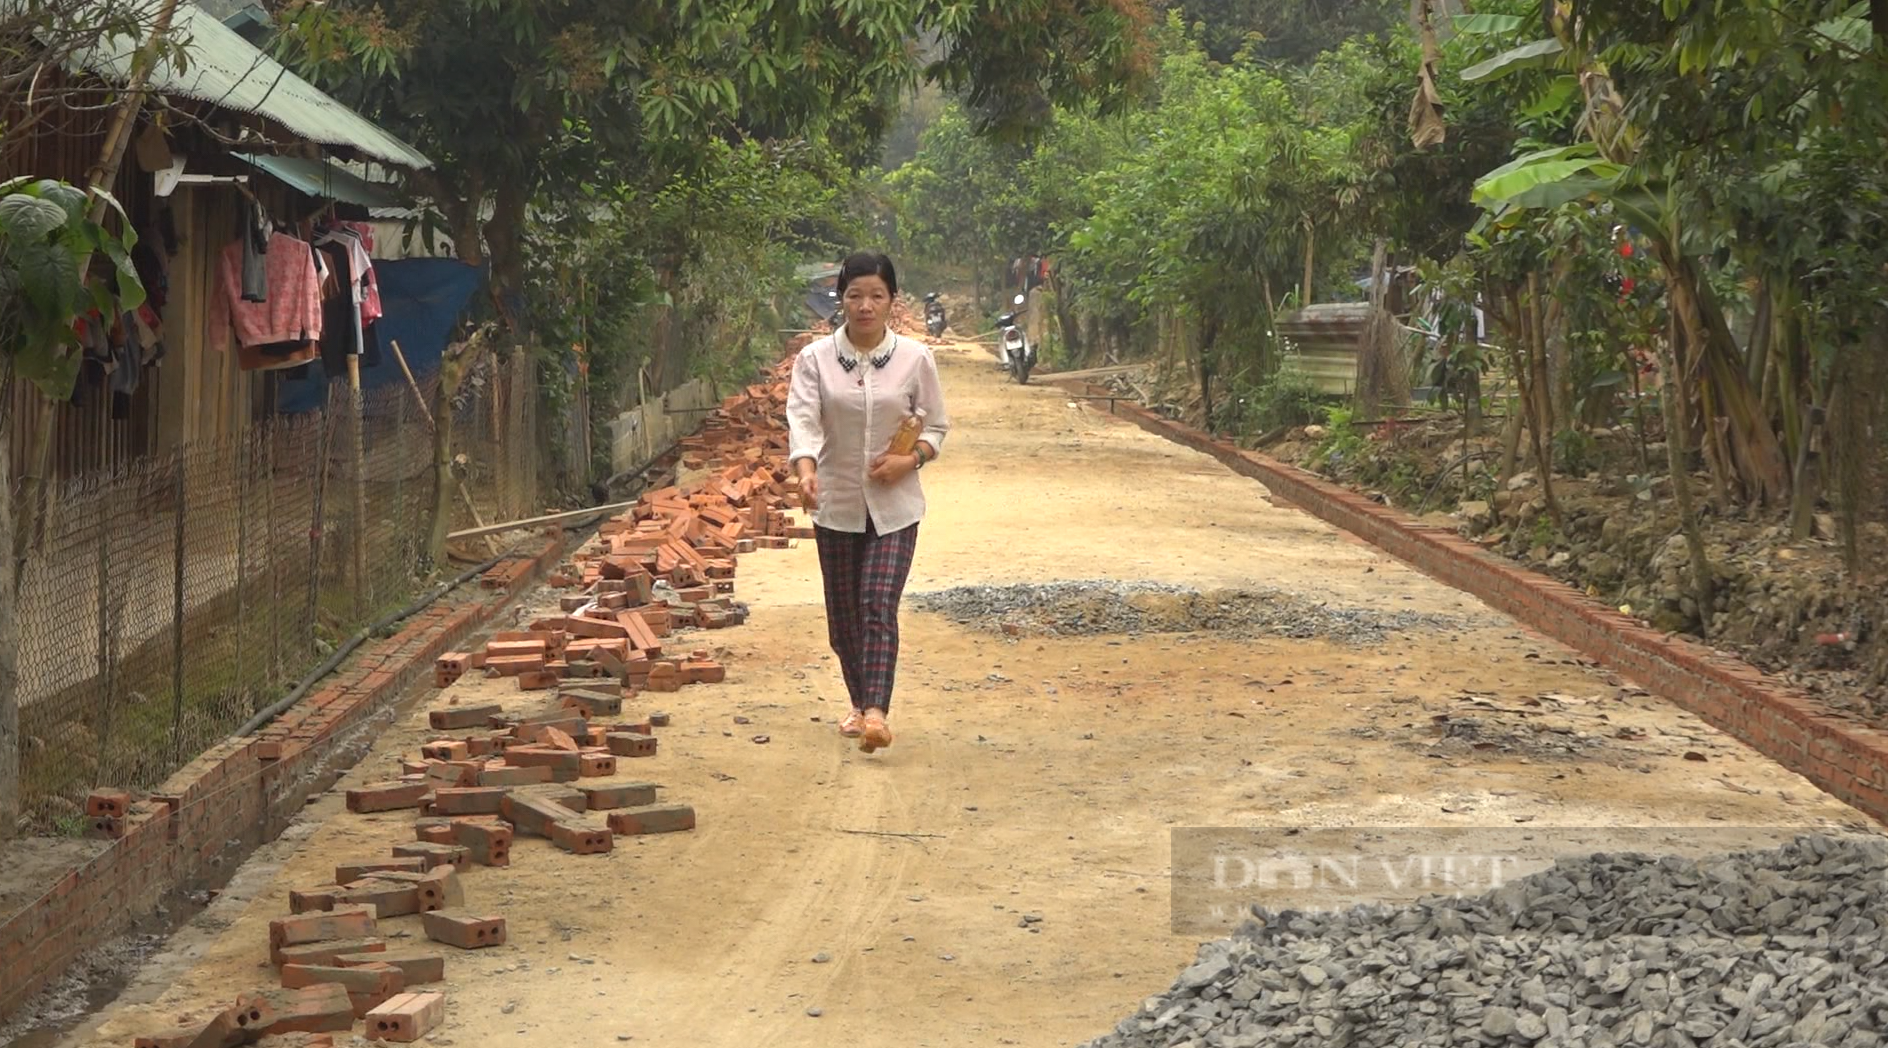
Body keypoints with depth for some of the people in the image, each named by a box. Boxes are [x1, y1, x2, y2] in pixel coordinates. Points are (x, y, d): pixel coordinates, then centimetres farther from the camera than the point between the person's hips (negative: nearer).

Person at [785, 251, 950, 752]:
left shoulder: (915, 358, -3)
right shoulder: (815, 359, -3)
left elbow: (936, 425, 6)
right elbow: (803, 419, -16)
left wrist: (911, 459, -15)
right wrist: (806, 471, -35)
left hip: (894, 504, -2)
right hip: (837, 503, 2)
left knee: (879, 604, -14)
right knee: (844, 611, 11)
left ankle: (876, 712, -22)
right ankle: (860, 702, 30)